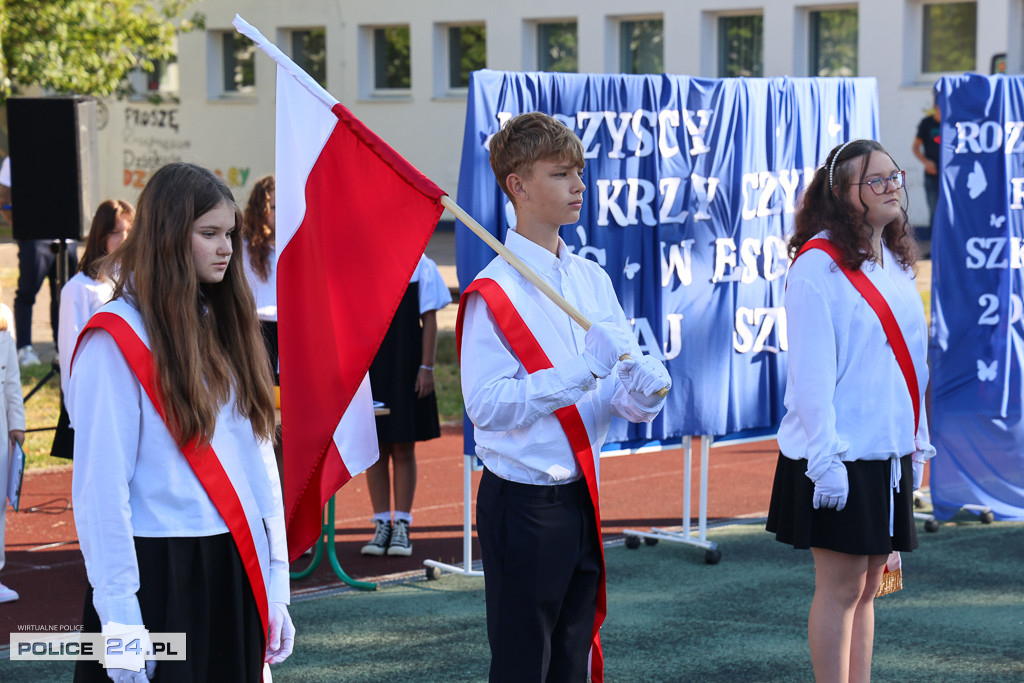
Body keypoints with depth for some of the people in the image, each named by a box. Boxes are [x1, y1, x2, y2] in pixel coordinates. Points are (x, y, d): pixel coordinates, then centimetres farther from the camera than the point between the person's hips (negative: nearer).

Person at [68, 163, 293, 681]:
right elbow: (100, 488, -12)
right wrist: (120, 620, -16)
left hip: (237, 573, 6)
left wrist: (276, 588, 7)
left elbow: (258, 454, 12)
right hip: (161, 575, -6)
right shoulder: (116, 340, -9)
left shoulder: (227, 327, 13)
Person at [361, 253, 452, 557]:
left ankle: (401, 525, 9)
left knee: (403, 450, 2)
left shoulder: (421, 267, 1)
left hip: (405, 370, -2)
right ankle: (382, 525, 11)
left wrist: (427, 368, -5)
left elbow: (429, 321, 0)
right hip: (369, 369, 2)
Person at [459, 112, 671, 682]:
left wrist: (643, 385, -16)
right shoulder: (495, 291, -12)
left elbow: (634, 397, 8)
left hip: (582, 499, 7)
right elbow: (487, 404, -21)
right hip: (524, 502, -7)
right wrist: (583, 368, -23)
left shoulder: (592, 279, 9)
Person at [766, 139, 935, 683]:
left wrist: (918, 440, 14)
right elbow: (810, 370, -15)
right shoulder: (817, 265, -11)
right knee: (841, 587, -3)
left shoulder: (894, 264, 13)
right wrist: (825, 456, -19)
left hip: (890, 454, 7)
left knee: (867, 586, 11)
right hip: (841, 456, -7)